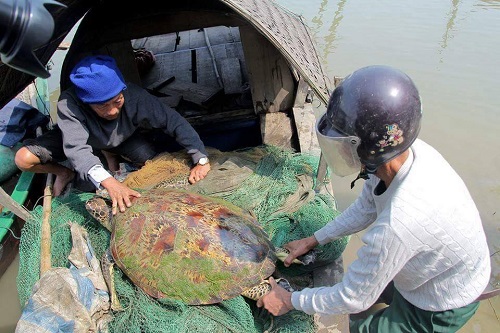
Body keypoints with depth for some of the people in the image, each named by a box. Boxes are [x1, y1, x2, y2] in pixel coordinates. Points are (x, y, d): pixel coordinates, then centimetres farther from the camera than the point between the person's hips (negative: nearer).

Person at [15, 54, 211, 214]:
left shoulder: (134, 96, -38)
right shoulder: (69, 104, -40)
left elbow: (174, 121, -36)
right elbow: (77, 149, -50)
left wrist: (201, 159, -45)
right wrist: (108, 182, -67)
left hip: (122, 138, 2)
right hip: (79, 135, -1)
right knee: (24, 159, -22)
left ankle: (110, 154, 7)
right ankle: (64, 173, 11)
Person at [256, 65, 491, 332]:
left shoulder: (396, 225, -44)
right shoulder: (403, 151, -19)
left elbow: (354, 299, -27)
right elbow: (365, 208, -1)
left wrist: (290, 301, -13)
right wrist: (312, 241, 2)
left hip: (442, 308, -6)